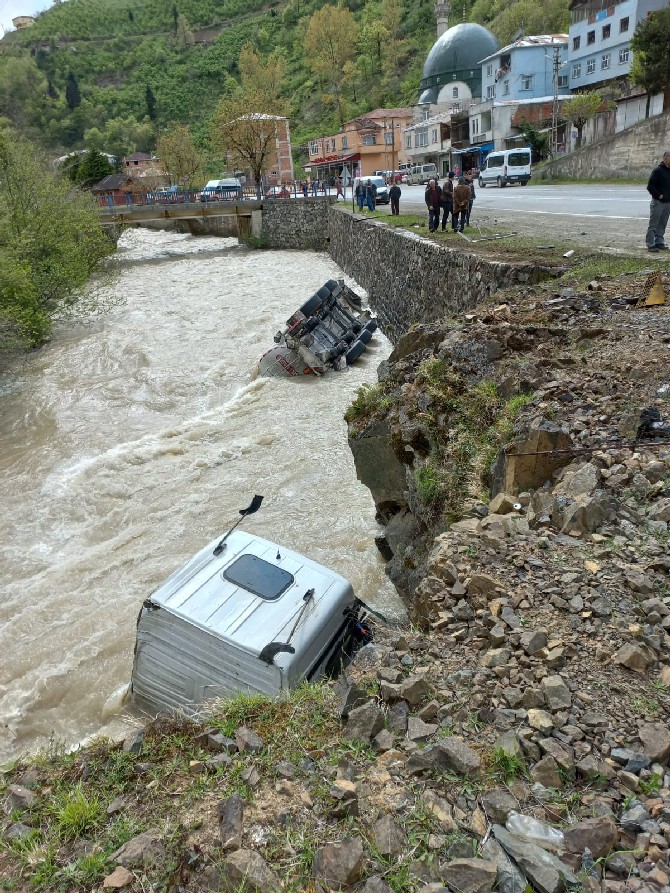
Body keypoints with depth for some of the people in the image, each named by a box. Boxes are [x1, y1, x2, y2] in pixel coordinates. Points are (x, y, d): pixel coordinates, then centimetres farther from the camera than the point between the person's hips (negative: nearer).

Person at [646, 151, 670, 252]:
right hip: (658, 202, -7)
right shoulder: (658, 170, -10)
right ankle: (651, 245, -1)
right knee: (653, 225, -3)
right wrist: (659, 195, -13)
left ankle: (659, 242, 18)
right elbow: (650, 186, -12)